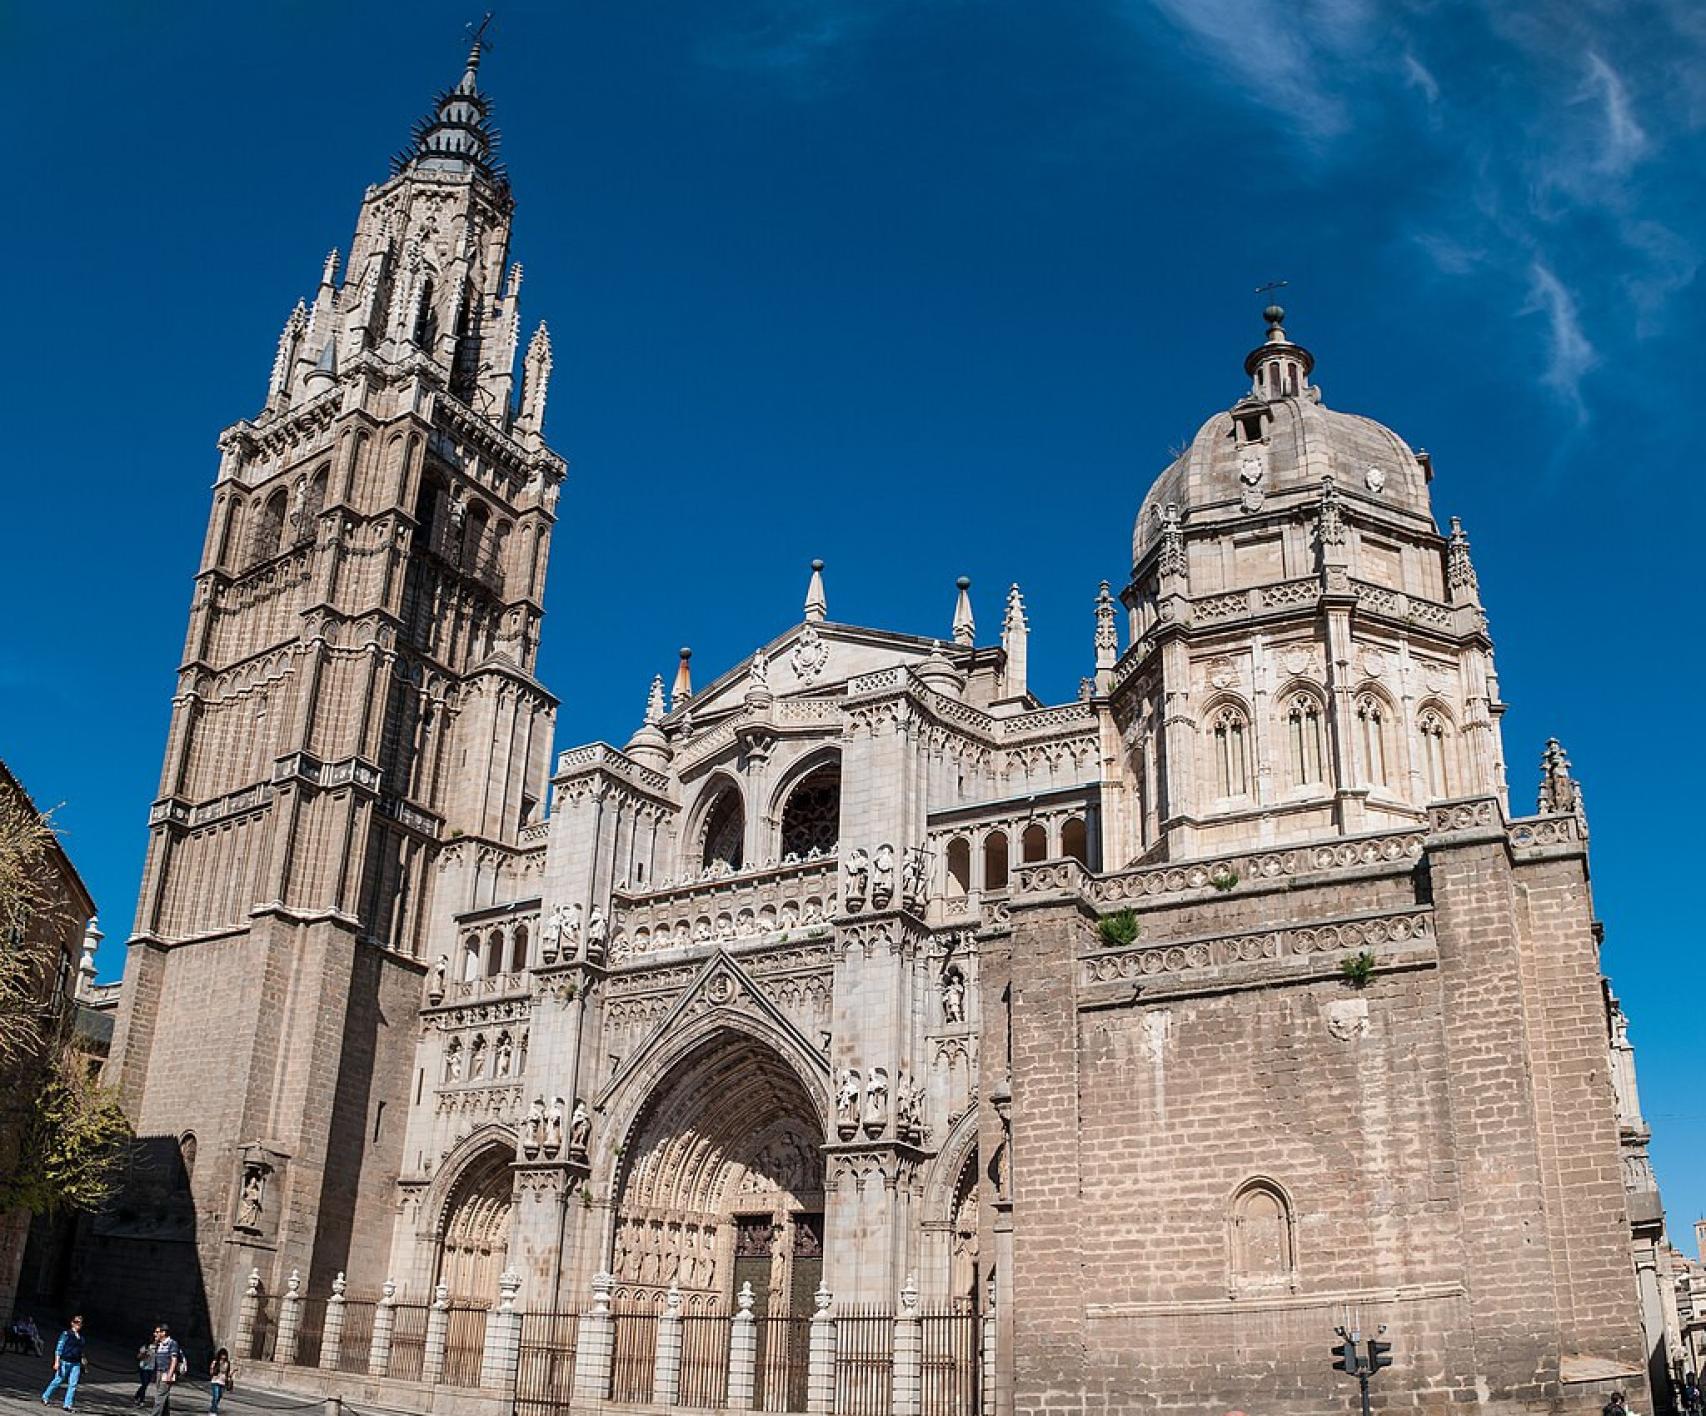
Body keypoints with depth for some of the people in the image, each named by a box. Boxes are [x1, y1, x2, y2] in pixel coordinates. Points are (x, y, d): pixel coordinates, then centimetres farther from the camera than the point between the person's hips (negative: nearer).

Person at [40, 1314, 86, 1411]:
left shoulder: (81, 1337, 13)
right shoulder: (66, 1334, -5)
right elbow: (59, 1348, -7)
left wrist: (82, 1363, 19)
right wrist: (57, 1362, -13)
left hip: (76, 1364, 5)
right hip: (65, 1362, -5)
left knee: (73, 1384, -2)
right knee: (57, 1381, 4)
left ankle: (68, 1405, 1)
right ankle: (45, 1397, 26)